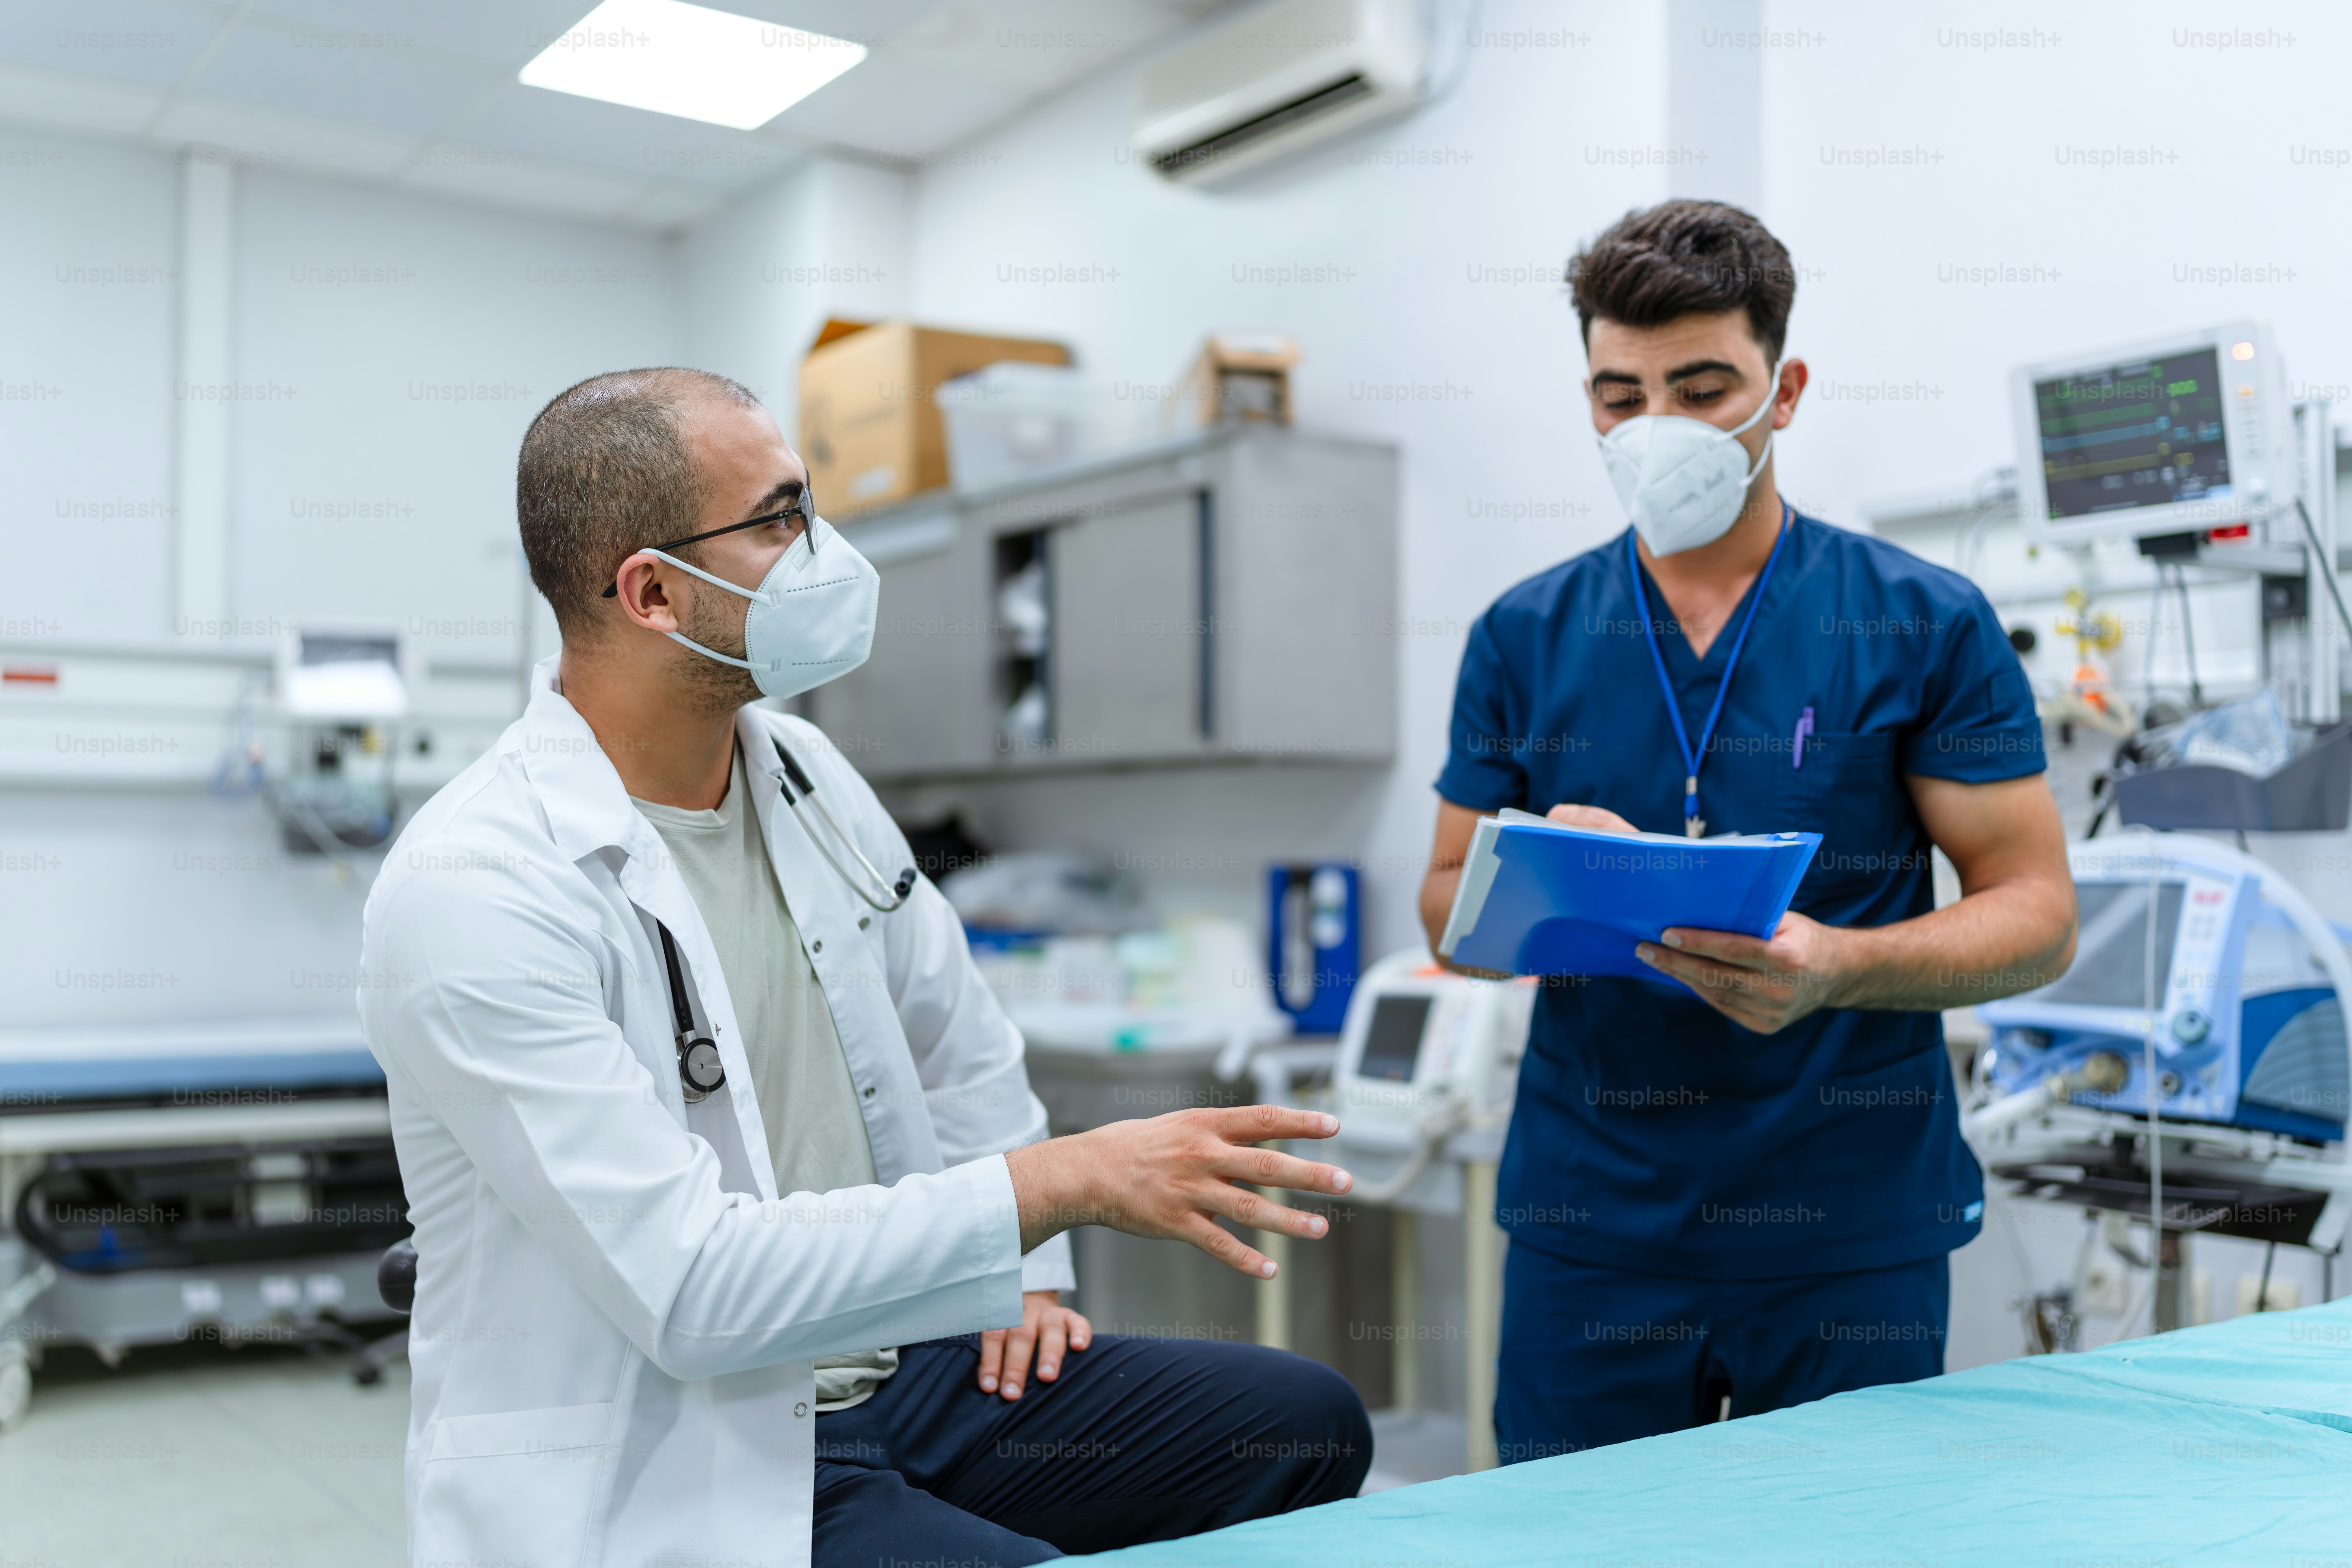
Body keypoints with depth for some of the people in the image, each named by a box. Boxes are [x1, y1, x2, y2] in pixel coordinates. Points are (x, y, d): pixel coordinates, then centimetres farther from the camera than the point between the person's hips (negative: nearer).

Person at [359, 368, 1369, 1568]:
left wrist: (1021, 1269, 11)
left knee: (1308, 1426, 4)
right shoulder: (471, 894, -21)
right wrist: (1064, 1183, -28)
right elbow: (693, 1288, -27)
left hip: (882, 1367, 8)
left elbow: (958, 1040, 20)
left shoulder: (799, 771, 4)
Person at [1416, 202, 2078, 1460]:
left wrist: (1837, 967, -21)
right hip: (1590, 1221, 2)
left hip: (1858, 1228, -1)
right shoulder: (1524, 637, 5)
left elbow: (2035, 910, -3)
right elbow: (1448, 907, 9)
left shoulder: (1926, 625, -1)